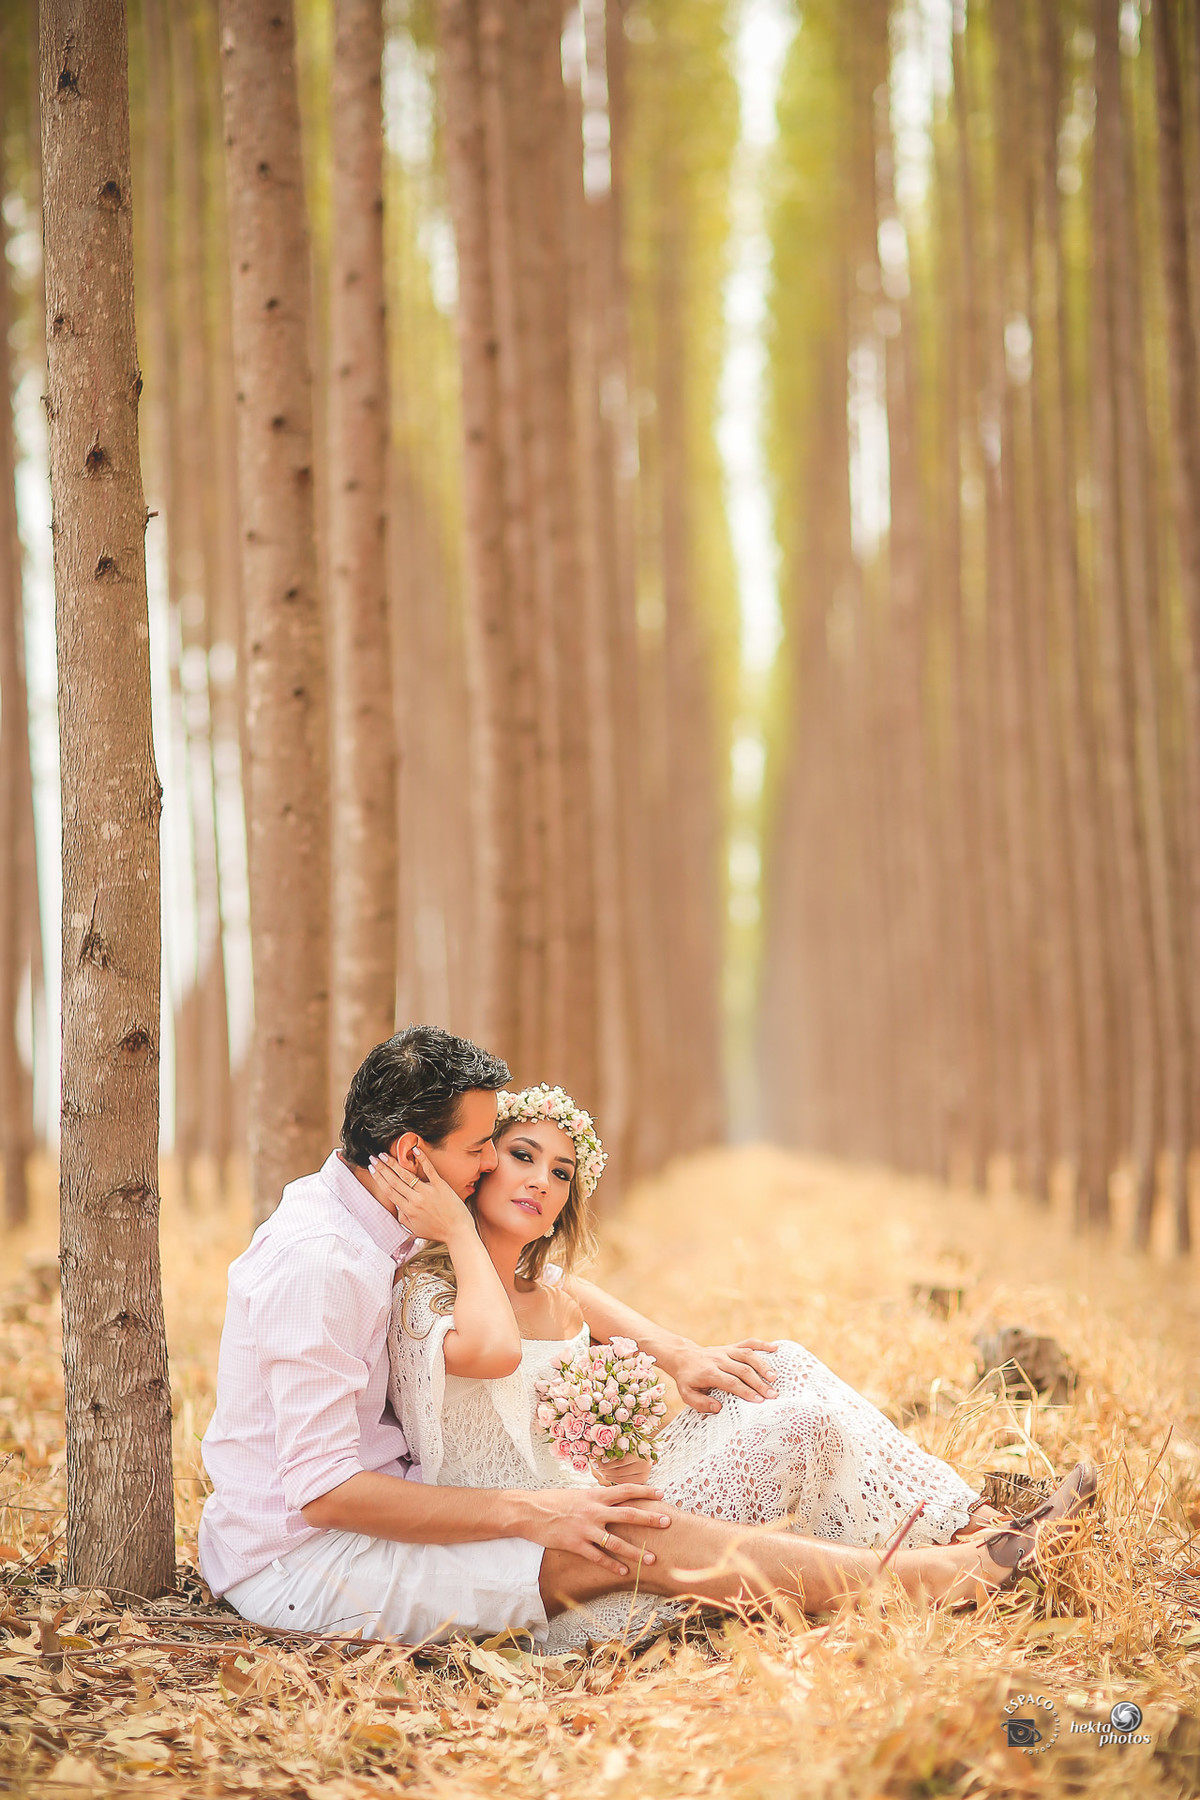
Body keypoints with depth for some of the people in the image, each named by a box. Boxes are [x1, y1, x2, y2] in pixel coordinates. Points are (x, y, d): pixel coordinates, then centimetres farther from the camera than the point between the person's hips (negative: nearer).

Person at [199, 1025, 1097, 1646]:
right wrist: (526, 1513, -25)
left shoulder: (374, 1217, 5)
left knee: (628, 1510, -2)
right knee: (621, 1545, -19)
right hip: (295, 1564, -9)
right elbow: (323, 1491, -28)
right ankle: (946, 1575, -16)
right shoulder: (320, 1264, -25)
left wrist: (675, 1351, 9)